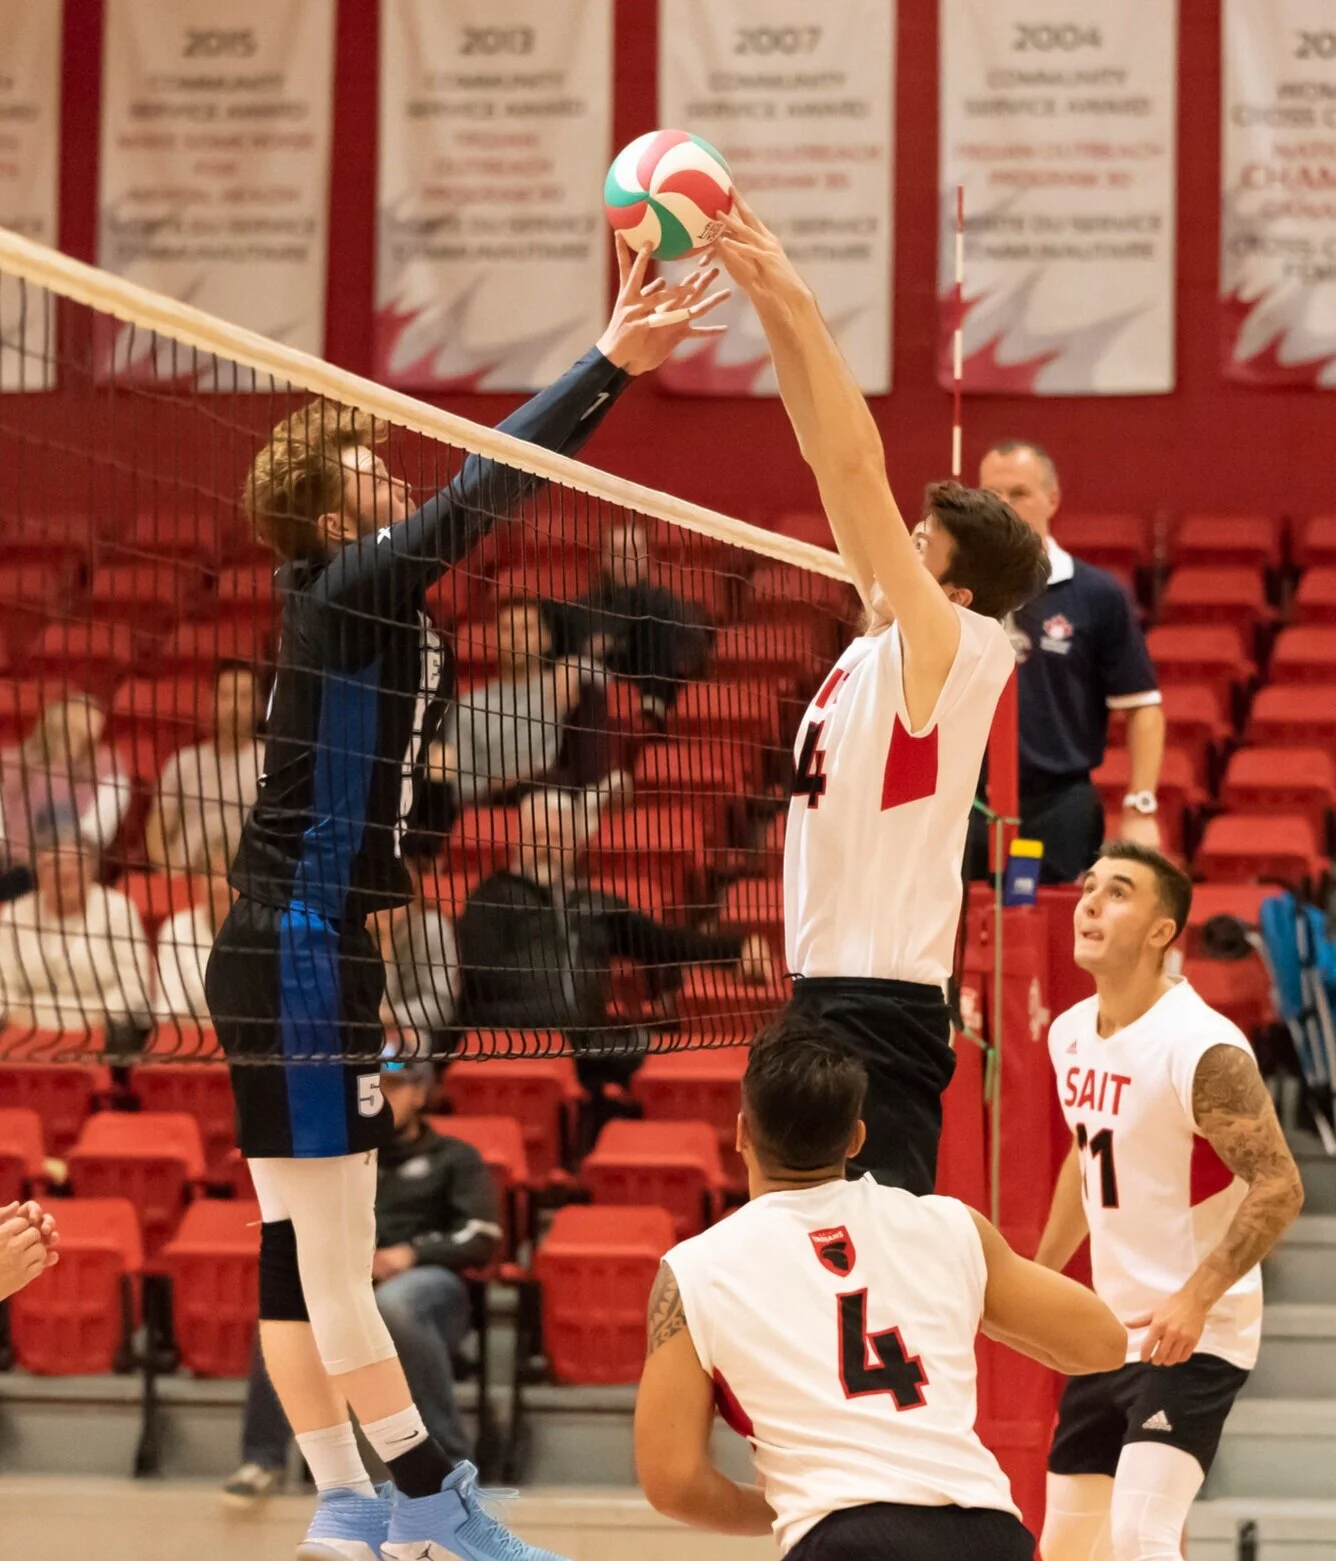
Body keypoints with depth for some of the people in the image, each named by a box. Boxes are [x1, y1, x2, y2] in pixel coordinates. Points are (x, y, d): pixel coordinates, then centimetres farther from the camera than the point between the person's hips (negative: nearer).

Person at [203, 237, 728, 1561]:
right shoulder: (347, 591, -12)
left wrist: (612, 363, 11)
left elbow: (484, 489, 15)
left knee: (302, 1247, 9)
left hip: (306, 955, 10)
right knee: (333, 1258, -6)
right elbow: (480, 492, -20)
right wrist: (609, 366, -20)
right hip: (299, 957, -10)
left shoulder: (365, 595, 12)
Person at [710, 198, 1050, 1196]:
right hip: (826, 991, 9)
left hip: (883, 1006, -9)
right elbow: (829, 456, 11)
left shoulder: (957, 650, -9)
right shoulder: (886, 643, 12)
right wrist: (769, 302, 7)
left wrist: (799, 303, -14)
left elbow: (860, 465, -16)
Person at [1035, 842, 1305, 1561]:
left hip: (1192, 1337, -9)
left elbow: (1279, 1189, -22)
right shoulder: (1070, 1033, 5)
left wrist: (1196, 1298, -29)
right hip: (1110, 1332, 9)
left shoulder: (1202, 1047, -21)